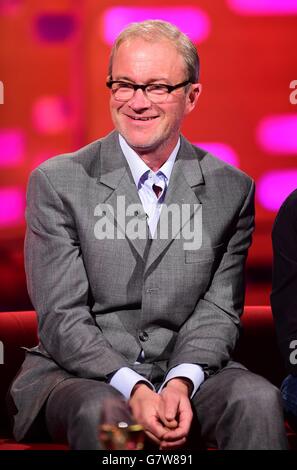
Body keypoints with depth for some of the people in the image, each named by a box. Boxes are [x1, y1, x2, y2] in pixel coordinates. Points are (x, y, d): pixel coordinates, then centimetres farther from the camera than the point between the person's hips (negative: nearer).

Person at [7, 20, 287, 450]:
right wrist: (133, 388, -21)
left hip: (189, 370, 2)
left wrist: (181, 382, -18)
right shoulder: (57, 183, -1)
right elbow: (61, 319, -6)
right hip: (81, 373, -1)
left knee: (257, 399, -28)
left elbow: (218, 311, 3)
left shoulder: (231, 190, 7)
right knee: (101, 412, -34)